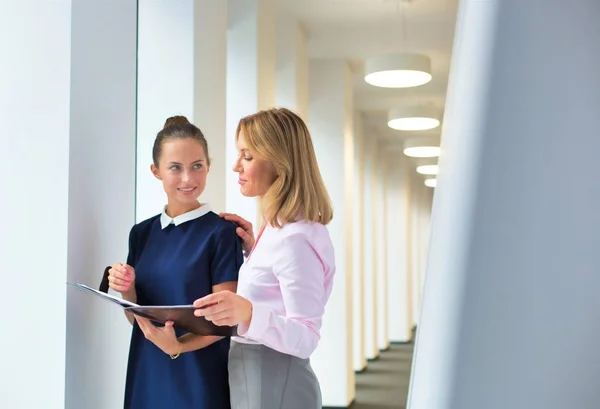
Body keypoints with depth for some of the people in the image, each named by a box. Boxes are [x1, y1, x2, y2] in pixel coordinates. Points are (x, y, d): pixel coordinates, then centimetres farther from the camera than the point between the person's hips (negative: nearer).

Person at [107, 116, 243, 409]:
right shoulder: (142, 233, 5)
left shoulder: (221, 232, -11)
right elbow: (138, 319, 9)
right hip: (147, 375, 5)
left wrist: (178, 346, -26)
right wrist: (126, 291, -10)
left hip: (199, 377, -5)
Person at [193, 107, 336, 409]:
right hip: (253, 379, 9)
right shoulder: (278, 228, 9)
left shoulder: (295, 238, -20)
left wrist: (248, 314, -39)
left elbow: (305, 337, -23)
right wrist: (253, 251, 8)